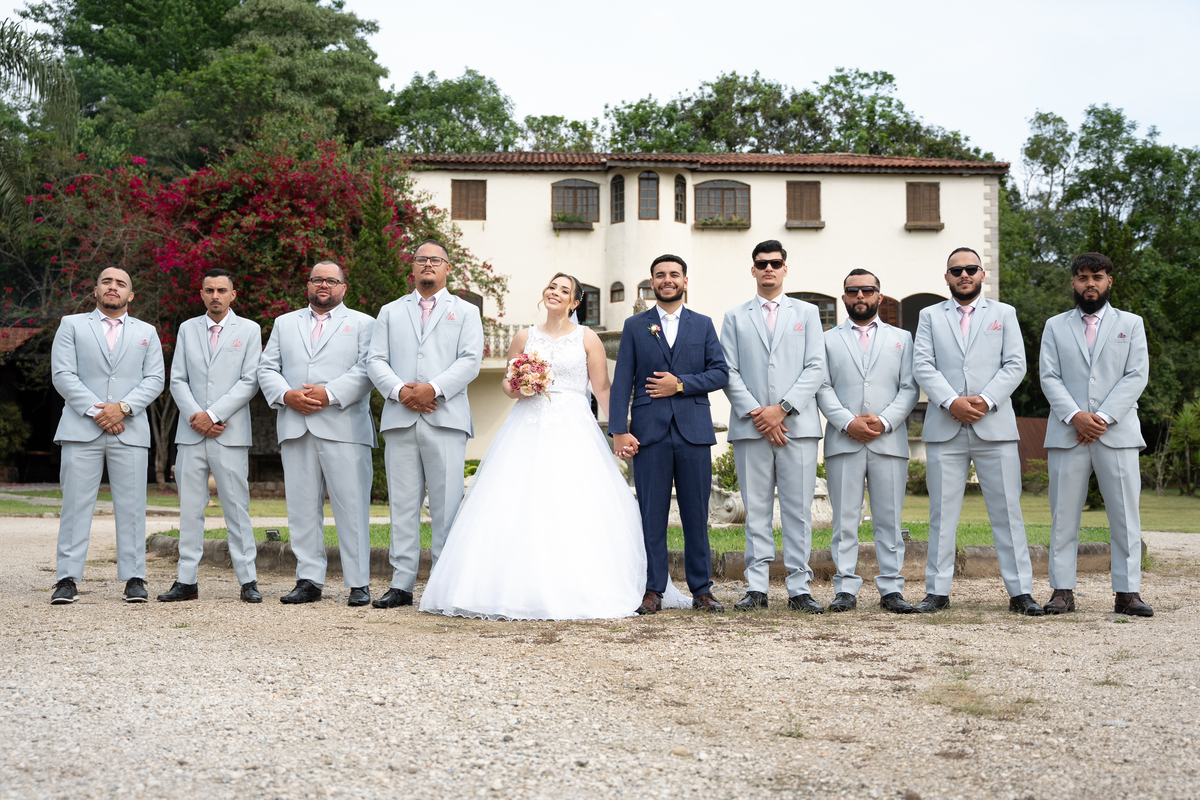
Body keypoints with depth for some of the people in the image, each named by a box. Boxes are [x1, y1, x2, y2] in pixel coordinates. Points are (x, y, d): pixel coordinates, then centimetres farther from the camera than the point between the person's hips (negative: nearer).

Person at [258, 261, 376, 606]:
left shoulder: (363, 324, 12)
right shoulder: (284, 323, 22)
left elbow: (367, 370, -2)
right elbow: (267, 368, 13)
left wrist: (329, 393, -14)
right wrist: (286, 395, -6)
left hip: (343, 428, -3)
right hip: (295, 429, 3)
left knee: (352, 507, -6)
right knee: (302, 507, 3)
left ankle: (359, 584, -3)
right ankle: (309, 581, 8)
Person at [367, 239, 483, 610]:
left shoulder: (465, 312, 14)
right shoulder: (391, 312, 20)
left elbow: (470, 361, 1)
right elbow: (376, 361, 10)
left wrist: (433, 389, -13)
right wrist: (400, 390, -9)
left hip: (445, 420, -2)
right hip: (400, 420, 2)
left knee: (447, 505, -5)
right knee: (403, 505, 2)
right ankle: (402, 584, 5)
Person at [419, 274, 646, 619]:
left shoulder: (587, 338, 7)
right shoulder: (525, 338, 14)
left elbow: (603, 389, 4)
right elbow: (507, 383, 19)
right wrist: (517, 389, -4)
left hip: (573, 431, -2)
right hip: (528, 429, 2)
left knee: (573, 510, -10)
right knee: (518, 509, -7)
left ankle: (574, 592, -4)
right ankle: (519, 589, -3)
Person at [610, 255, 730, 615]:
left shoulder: (703, 325, 12)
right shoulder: (635, 326, 9)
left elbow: (720, 373, 4)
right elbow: (622, 381, 2)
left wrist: (680, 383, -9)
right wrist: (619, 430, -8)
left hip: (694, 431, 1)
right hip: (650, 432, -1)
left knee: (696, 515, 4)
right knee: (651, 515, 0)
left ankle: (701, 590, 11)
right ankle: (653, 591, 6)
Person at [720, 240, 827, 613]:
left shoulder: (807, 313, 14)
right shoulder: (734, 317, 14)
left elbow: (815, 369, 4)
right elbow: (729, 373, 5)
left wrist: (782, 409, -8)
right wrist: (756, 413, -8)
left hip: (797, 425, 0)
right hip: (750, 427, 0)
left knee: (798, 509, -2)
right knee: (756, 509, 2)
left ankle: (799, 588, 1)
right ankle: (757, 587, 5)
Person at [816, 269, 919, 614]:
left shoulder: (901, 338, 16)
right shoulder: (829, 339, 14)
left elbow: (909, 388, 6)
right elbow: (823, 388, 4)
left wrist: (884, 421, -9)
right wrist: (848, 422, -11)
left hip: (889, 440, 0)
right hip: (843, 441, 0)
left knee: (889, 520, 1)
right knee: (844, 520, -1)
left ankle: (891, 589, 6)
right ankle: (846, 588, 3)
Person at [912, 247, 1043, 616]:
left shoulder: (1004, 313, 14)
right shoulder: (930, 316, 14)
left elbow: (1015, 365, 3)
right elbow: (923, 366, 2)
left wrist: (986, 400, -11)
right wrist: (951, 402, -13)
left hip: (994, 426, 0)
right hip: (945, 429, 0)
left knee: (1007, 511, -2)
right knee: (942, 513, 2)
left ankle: (1020, 592, 2)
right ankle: (937, 591, 7)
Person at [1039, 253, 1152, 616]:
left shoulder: (1131, 324, 12)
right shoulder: (1055, 327, 14)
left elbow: (1137, 376, 1)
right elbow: (1049, 378, 4)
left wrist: (1103, 417, -12)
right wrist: (1075, 416, -13)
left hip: (1117, 433, -1)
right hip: (1067, 433, 1)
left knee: (1125, 516, -2)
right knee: (1063, 516, 0)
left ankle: (1127, 593, 1)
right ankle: (1062, 592, 4)